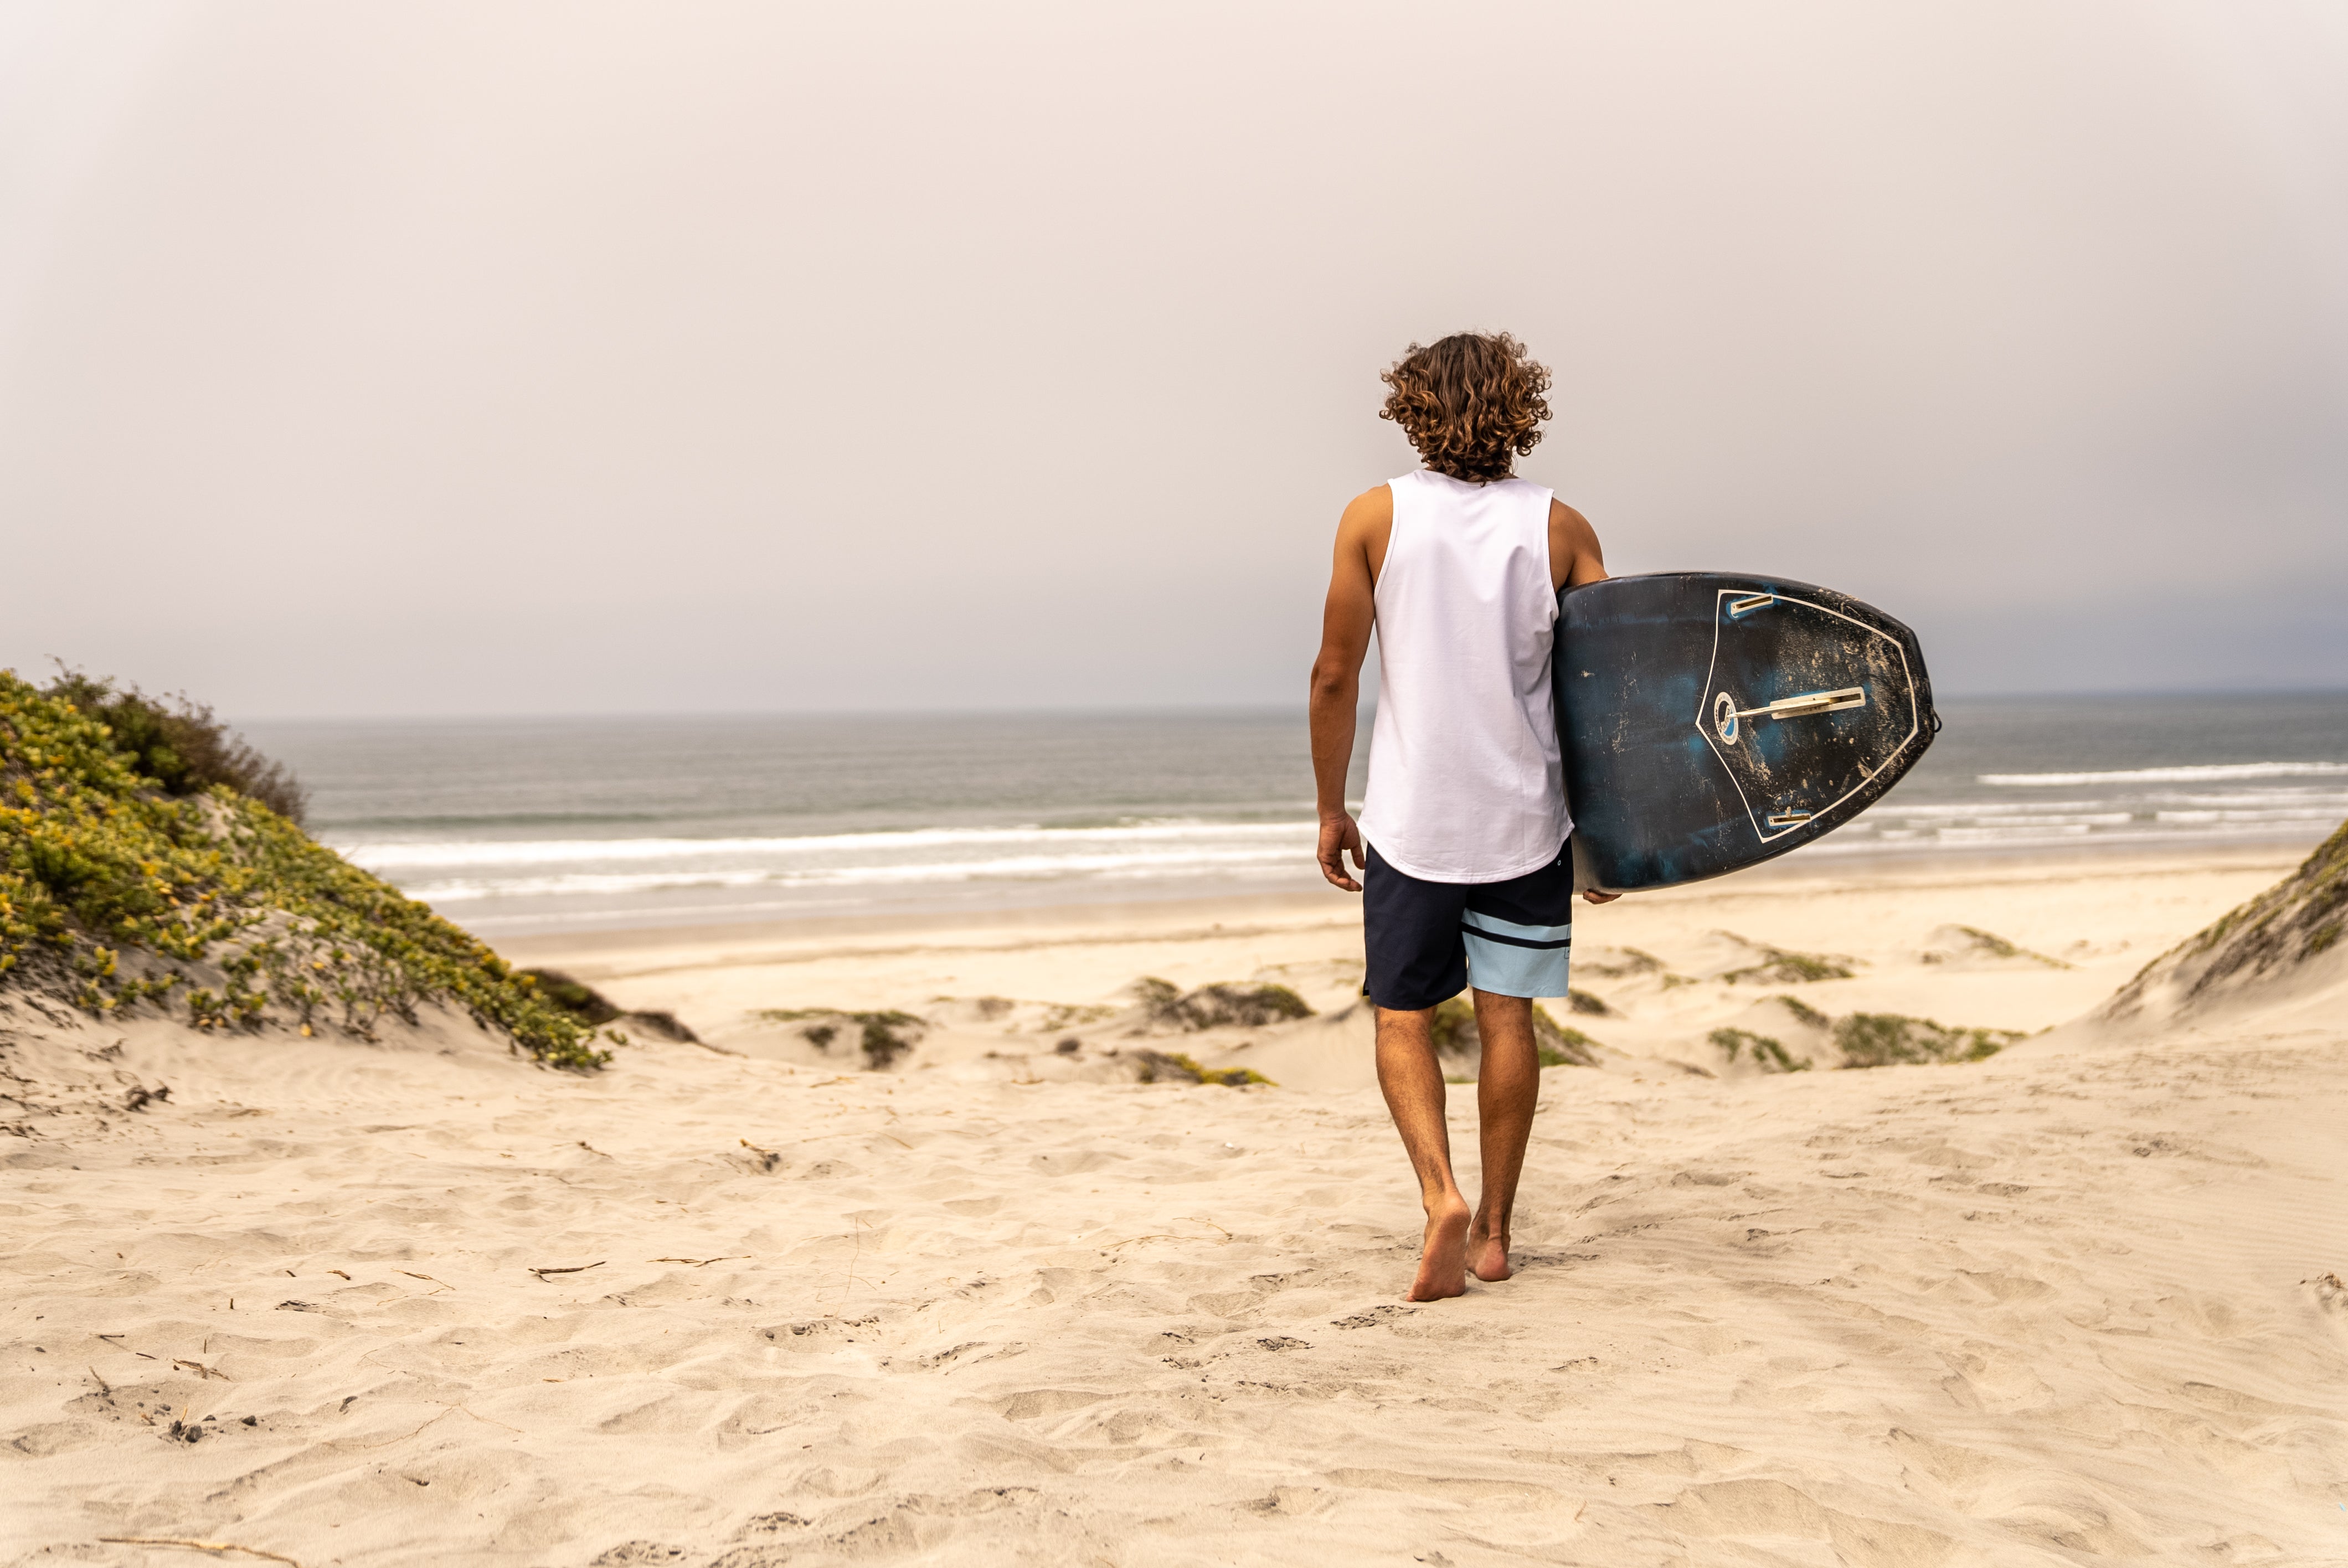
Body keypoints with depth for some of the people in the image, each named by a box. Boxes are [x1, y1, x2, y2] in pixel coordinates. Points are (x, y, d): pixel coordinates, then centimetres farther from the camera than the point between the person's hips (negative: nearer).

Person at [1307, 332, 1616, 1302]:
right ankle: (1493, 1230, 17)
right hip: (1526, 818, 1)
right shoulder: (1559, 528, -1)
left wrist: (1330, 809, 7)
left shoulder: (1376, 517, -5)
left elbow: (1335, 677, -4)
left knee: (1403, 1020, 10)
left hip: (1411, 819, -1)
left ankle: (1443, 1198, -10)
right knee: (1507, 1018, 10)